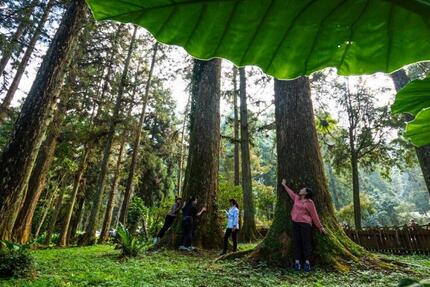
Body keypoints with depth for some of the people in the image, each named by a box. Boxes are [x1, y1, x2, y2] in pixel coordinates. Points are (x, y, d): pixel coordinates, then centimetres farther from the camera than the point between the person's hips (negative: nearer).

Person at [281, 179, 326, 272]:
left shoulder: (309, 202, -2)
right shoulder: (296, 198, 12)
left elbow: (314, 215, 2)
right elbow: (291, 192, 31)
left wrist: (320, 227, 3)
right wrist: (284, 185, 41)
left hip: (305, 224, -5)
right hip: (295, 223, 5)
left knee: (306, 242, -2)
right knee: (296, 242, 2)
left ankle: (307, 263, 4)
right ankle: (297, 262, 5)